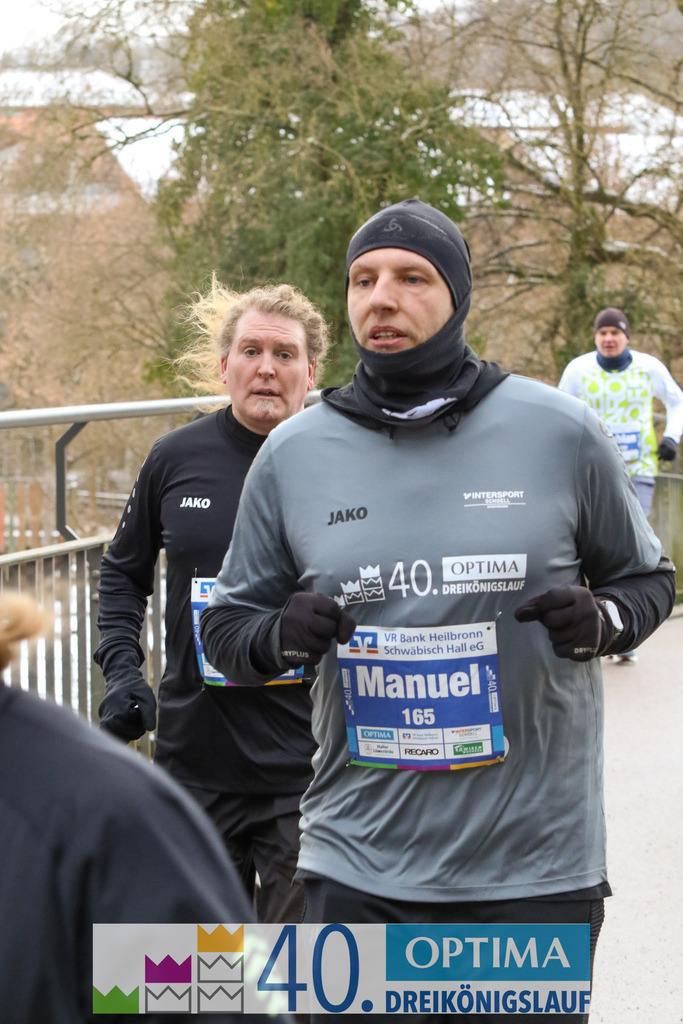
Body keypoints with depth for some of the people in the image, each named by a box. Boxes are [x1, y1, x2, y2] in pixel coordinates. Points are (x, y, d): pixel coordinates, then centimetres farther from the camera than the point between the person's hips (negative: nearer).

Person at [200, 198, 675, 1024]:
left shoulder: (560, 432, -2)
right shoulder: (293, 453, 2)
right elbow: (226, 624, 11)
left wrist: (598, 622, -12)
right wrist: (281, 636, -12)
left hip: (535, 866, -1)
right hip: (357, 871, 1)